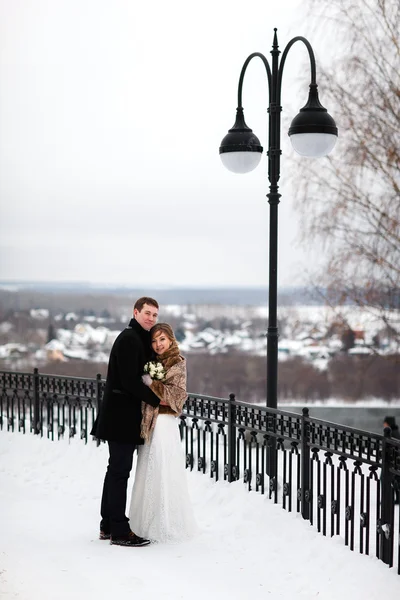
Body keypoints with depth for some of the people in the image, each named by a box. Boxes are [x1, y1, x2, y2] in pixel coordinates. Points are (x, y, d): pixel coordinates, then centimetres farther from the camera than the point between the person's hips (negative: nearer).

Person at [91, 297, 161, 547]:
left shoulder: (139, 339, 16)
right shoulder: (129, 339, -15)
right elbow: (130, 380, -21)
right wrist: (156, 400, -13)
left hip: (123, 415, 10)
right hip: (122, 414, -10)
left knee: (116, 470, 15)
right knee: (120, 471, -6)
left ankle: (108, 526, 24)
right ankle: (119, 531, -2)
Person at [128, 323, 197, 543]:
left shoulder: (178, 363, -5)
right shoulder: (155, 362, 13)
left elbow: (178, 394, -13)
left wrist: (152, 384, -17)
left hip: (163, 423, -7)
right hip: (149, 423, 7)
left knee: (162, 473, -4)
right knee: (150, 474, 10)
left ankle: (166, 526, 4)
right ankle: (150, 523, 18)